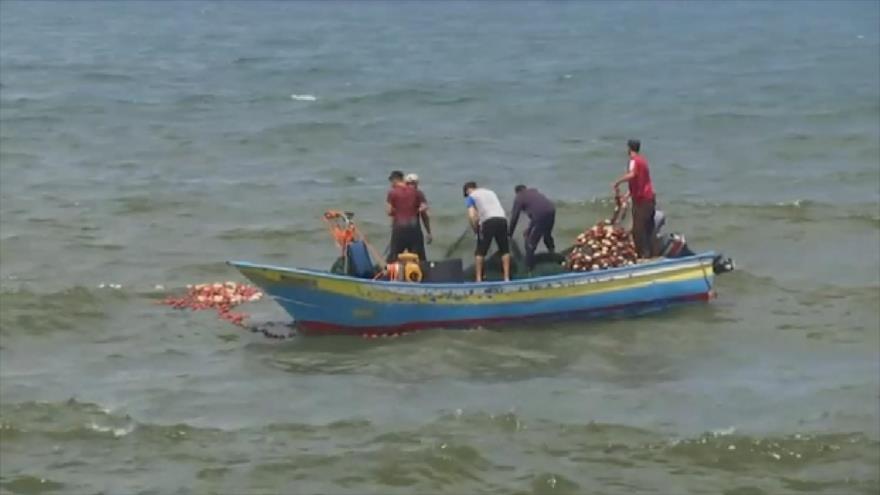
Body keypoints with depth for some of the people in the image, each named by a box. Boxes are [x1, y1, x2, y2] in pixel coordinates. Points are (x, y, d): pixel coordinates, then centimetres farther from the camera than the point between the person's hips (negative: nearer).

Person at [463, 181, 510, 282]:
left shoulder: (471, 197, 13)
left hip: (488, 221, -4)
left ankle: (479, 279, 0)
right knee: (505, 250, 14)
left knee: (480, 252, 6)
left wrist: (476, 230, 9)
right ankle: (506, 277, 6)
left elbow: (471, 216, -2)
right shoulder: (490, 192, 30)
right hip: (502, 219, 4)